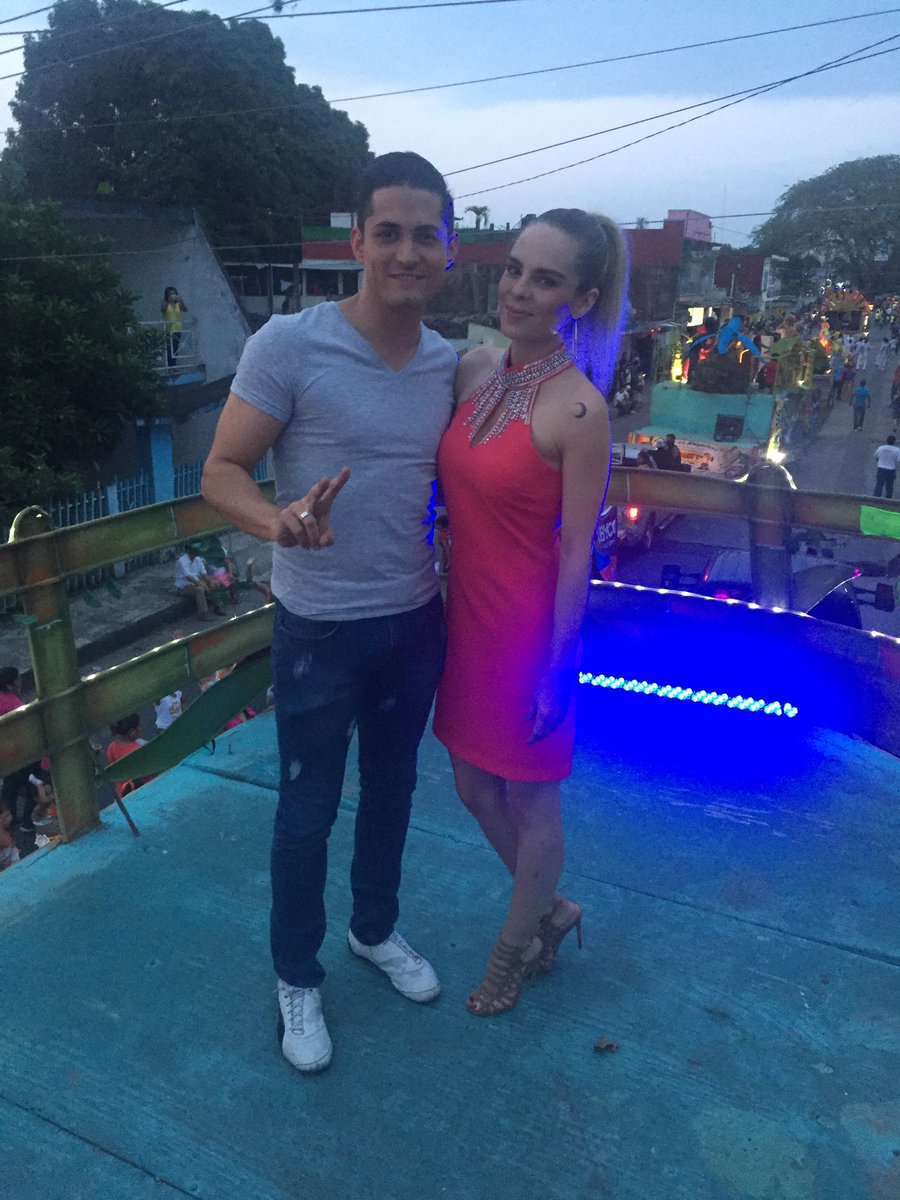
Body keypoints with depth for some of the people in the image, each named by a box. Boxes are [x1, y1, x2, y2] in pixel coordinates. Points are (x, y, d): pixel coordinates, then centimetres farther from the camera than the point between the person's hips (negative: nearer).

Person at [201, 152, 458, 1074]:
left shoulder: (450, 364, 1)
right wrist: (280, 521, -35)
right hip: (321, 627, -5)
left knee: (392, 786, 21)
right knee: (308, 810, 10)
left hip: (416, 620, 5)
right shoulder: (288, 345, -16)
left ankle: (375, 928, 47)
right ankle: (296, 977, 34)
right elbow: (221, 471, -14)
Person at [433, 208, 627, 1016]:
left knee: (529, 802, 14)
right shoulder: (475, 371, 1)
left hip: (528, 629, -7)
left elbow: (576, 552, -16)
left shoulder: (579, 409, -19)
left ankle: (516, 950, 40)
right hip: (466, 616, 7)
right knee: (475, 790, 21)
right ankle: (551, 911, 47)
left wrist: (555, 670, -12)